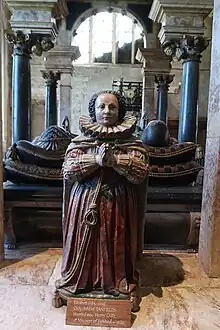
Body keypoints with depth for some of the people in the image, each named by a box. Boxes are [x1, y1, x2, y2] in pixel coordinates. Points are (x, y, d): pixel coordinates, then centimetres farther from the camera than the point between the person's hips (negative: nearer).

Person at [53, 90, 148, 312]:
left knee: (118, 245, 8)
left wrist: (115, 160, -23)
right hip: (86, 201, 1)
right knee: (84, 244, 8)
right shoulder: (80, 140, 3)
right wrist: (95, 160, -20)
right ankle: (73, 284, 28)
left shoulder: (131, 141, 0)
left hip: (119, 203, 0)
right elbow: (67, 171, -8)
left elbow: (141, 172, -11)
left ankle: (123, 286, 27)